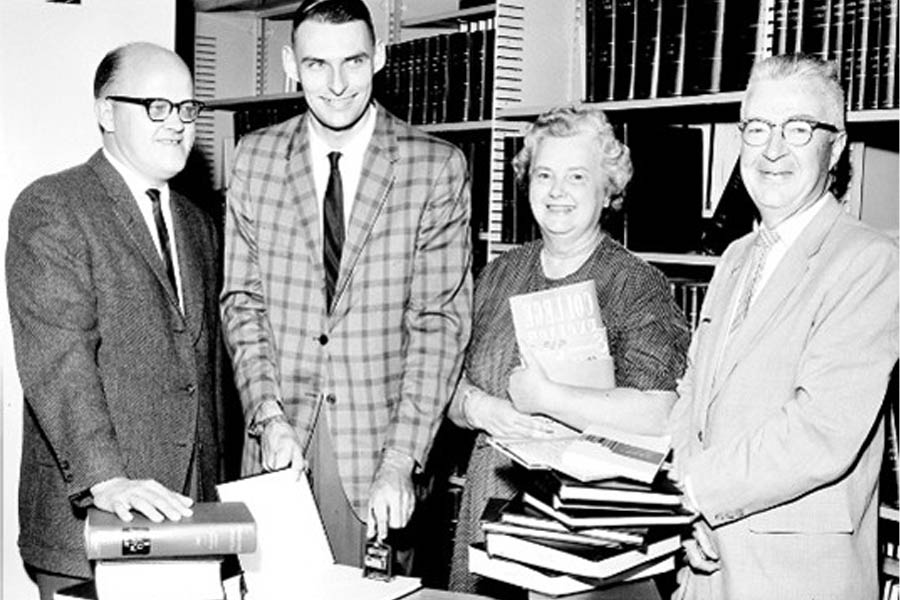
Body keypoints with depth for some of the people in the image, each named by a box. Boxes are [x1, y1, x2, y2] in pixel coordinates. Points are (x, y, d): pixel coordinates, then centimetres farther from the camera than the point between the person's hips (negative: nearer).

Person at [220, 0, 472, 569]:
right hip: (281, 442, 2)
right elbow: (242, 300, 6)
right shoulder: (255, 157, 4)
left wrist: (400, 460, -14)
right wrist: (269, 414, -7)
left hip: (380, 437, -2)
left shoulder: (436, 166, -6)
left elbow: (440, 321, -7)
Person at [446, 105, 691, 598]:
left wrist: (543, 397, -18)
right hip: (488, 506, 5)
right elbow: (451, 386, 10)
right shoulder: (499, 273, 9)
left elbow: (658, 416, -20)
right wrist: (476, 407, -12)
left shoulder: (638, 287, -8)